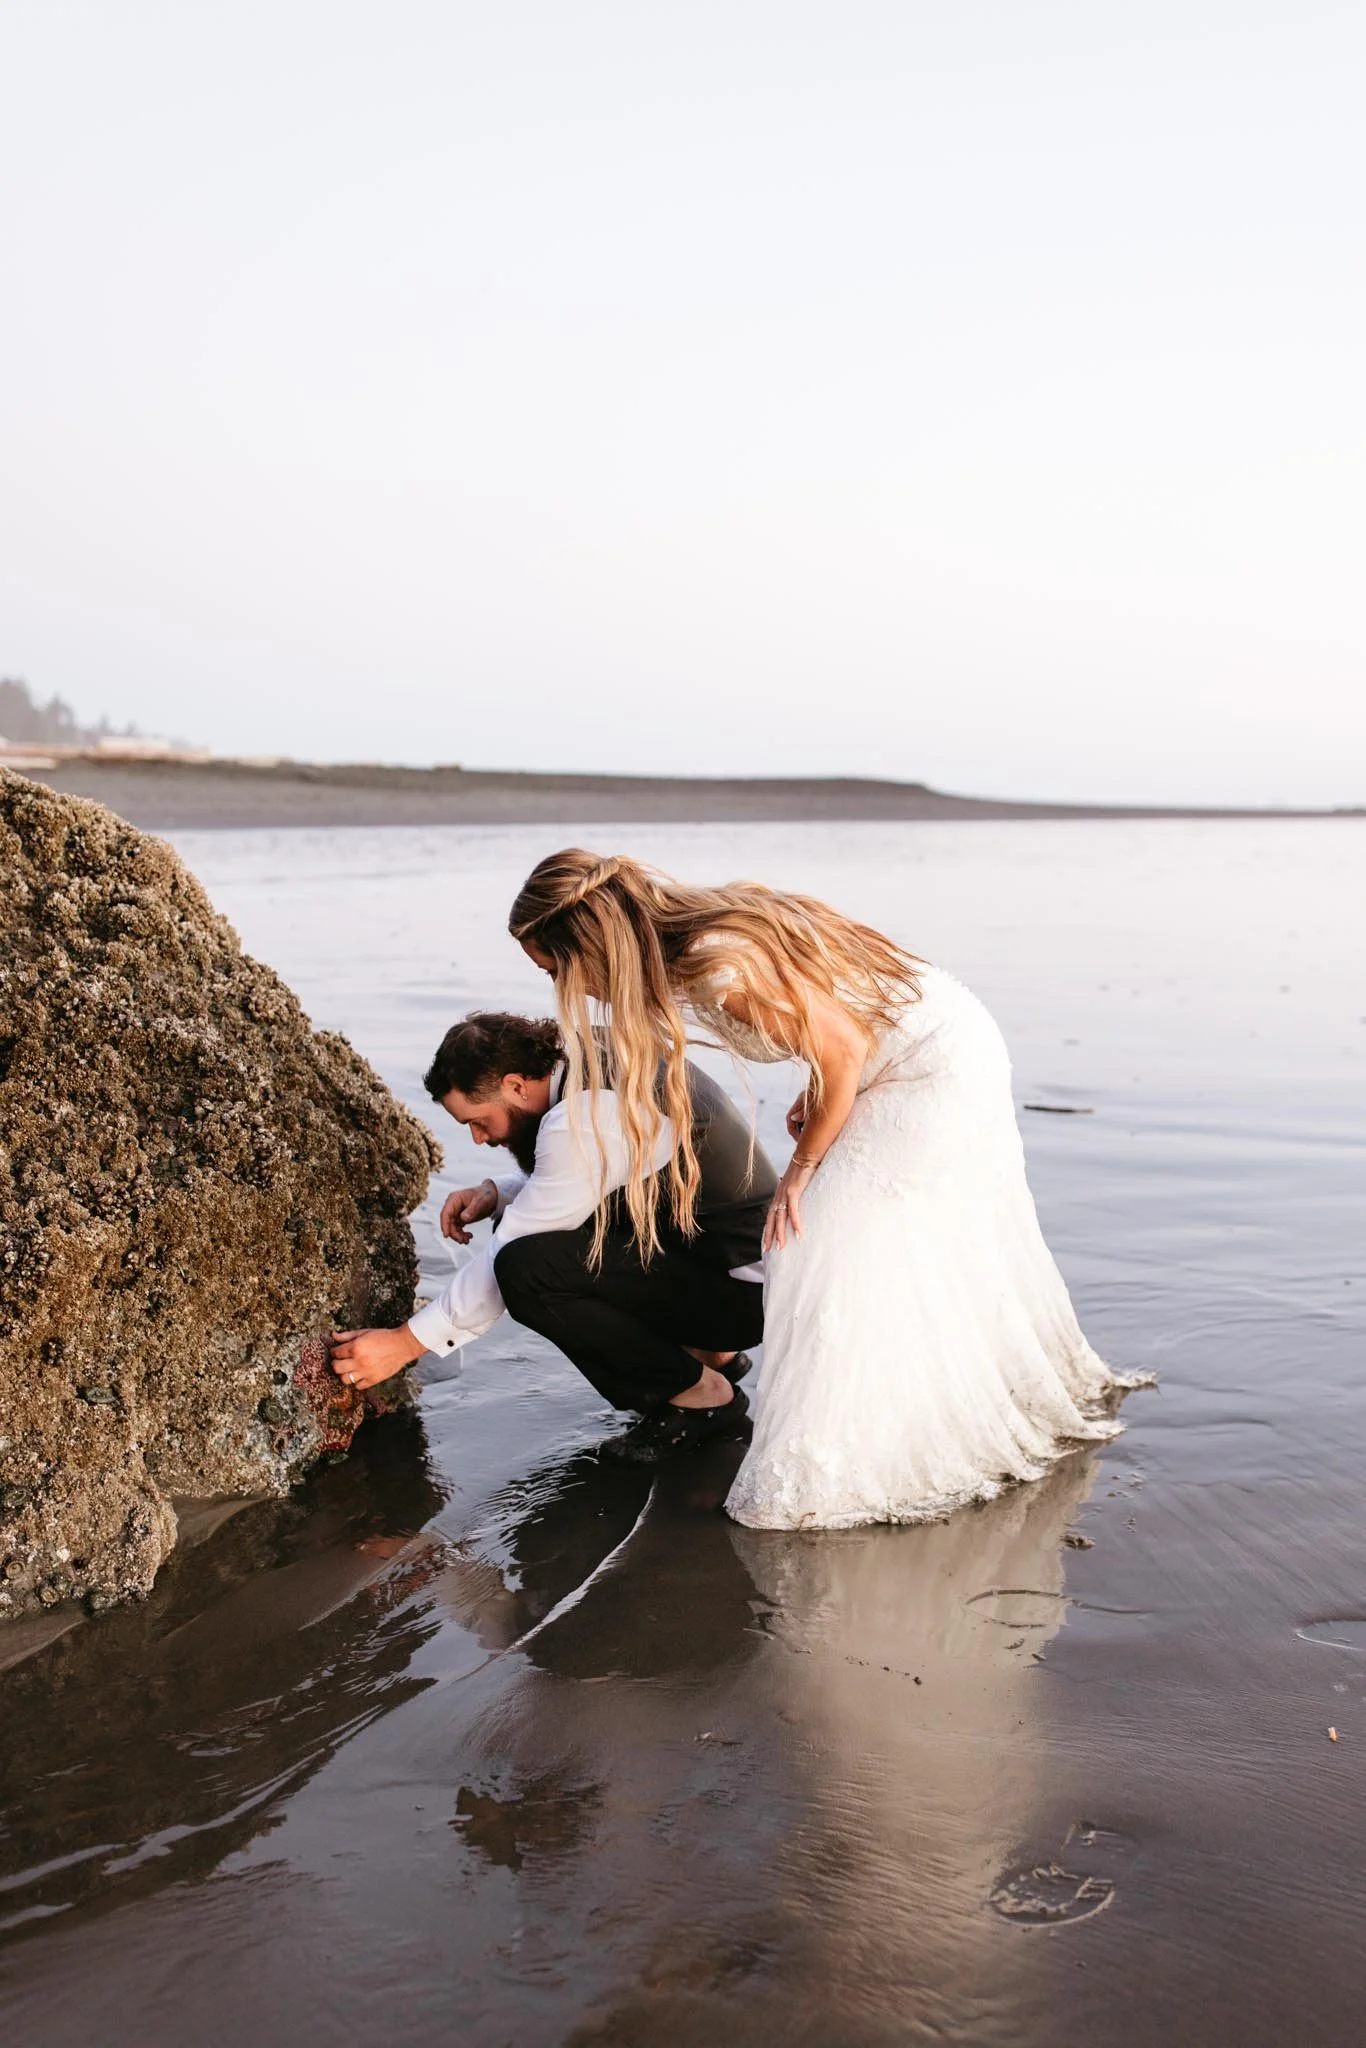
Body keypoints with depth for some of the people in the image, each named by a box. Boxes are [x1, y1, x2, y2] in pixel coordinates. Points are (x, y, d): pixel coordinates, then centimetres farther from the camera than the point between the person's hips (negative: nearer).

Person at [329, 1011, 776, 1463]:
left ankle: (701, 1393, -4)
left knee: (528, 1267, -25)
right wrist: (496, 1193, 2)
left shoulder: (581, 1122, -25)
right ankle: (706, 1352, 13)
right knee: (521, 1229, 8)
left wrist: (405, 1342, -14)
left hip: (740, 1288, -10)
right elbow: (573, 1184, 20)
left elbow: (511, 1270, -21)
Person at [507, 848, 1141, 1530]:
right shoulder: (683, 937, -2)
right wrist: (814, 1094, 4)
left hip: (934, 1071, -9)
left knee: (835, 1250, -9)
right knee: (945, 1244, 21)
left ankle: (831, 1471, 0)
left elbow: (842, 1051, -21)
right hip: (948, 1045, 9)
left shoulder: (723, 966, -30)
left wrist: (804, 1162, -10)